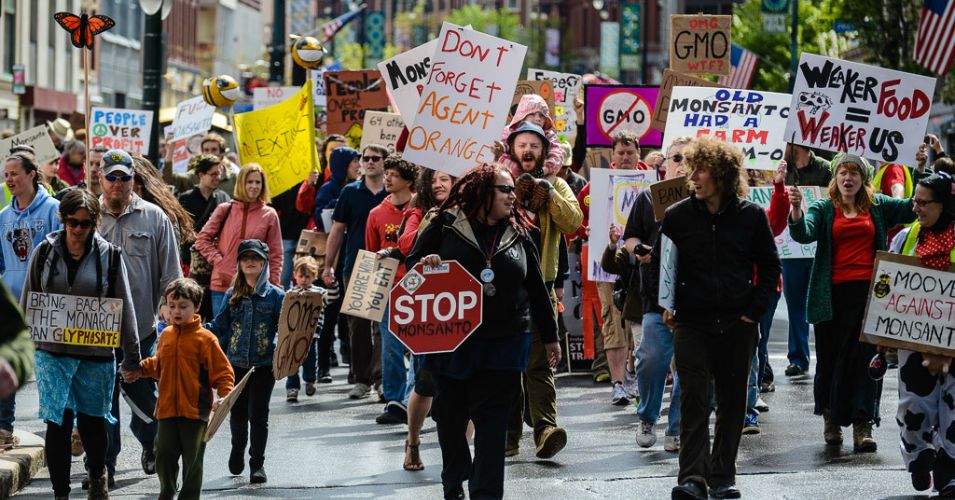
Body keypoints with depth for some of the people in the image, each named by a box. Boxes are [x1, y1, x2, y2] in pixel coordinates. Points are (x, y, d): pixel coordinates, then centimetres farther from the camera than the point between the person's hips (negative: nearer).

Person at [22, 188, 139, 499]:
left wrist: (132, 353, 3)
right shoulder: (45, 252, 3)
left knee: (92, 420, 11)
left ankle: (97, 475, 39)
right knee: (58, 423, -6)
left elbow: (124, 306, 3)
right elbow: (29, 301, 12)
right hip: (53, 352, 0)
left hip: (96, 353, 0)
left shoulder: (109, 256, 0)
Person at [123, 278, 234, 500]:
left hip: (195, 412, -5)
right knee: (164, 456, 10)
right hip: (167, 410, 5)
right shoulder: (166, 336, 7)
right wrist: (140, 369, 11)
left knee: (192, 460, 6)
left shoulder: (205, 338, -10)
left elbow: (222, 371, -10)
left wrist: (224, 396, -22)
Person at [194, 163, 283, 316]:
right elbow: (202, 239, 8)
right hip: (223, 284, 1)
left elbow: (275, 255, 5)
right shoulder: (225, 210, 5)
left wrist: (274, 285, -1)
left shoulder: (269, 215, 4)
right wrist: (217, 259, -5)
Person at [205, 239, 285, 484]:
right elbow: (219, 327, 7)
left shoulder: (276, 295, -2)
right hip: (236, 363, 3)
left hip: (264, 365, -3)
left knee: (258, 414, -3)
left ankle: (257, 463, 8)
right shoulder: (232, 295, 6)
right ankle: (238, 450, 38)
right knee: (237, 413, 11)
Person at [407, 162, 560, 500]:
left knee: (492, 421, -6)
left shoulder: (519, 234, 7)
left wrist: (549, 336, 17)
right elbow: (412, 262, 6)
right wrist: (424, 264, -19)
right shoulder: (445, 226, -1)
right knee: (450, 416, 10)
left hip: (503, 342, 1)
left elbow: (536, 288, 13)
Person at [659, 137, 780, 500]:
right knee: (694, 400, -9)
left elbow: (769, 266, 8)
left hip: (738, 324, 1)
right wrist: (667, 305, -5)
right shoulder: (677, 216, 1)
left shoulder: (751, 215, 1)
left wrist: (755, 310, -1)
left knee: (732, 402, 7)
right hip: (693, 324, -1)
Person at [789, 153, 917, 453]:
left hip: (869, 293, 0)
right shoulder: (824, 209, 8)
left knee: (865, 356, -6)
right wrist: (796, 211, -29)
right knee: (830, 356, 6)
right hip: (833, 294, 0)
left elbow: (909, 209, 1)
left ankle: (862, 425, -8)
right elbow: (804, 234, -9)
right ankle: (830, 417, 25)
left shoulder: (877, 206, 12)